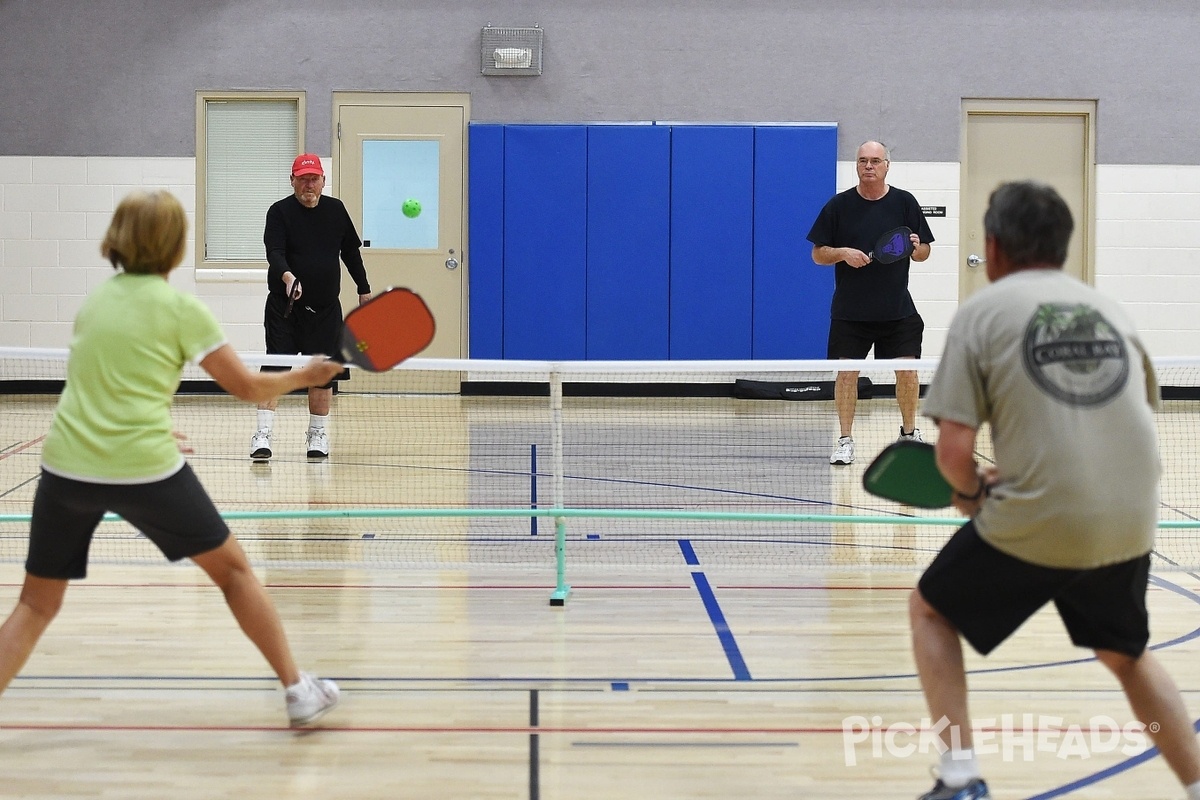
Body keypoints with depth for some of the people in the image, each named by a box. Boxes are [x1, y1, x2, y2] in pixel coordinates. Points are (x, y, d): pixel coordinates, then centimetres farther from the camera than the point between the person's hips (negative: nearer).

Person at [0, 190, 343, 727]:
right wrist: (302, 377, 19)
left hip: (65, 466, 4)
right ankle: (299, 691, 20)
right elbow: (247, 387, 2)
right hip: (145, 471, -3)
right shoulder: (181, 308, -2)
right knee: (232, 567, 15)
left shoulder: (92, 301, 13)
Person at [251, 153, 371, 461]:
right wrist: (287, 277, -38)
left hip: (325, 308, 3)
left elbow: (351, 251, 18)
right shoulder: (280, 212, -5)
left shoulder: (336, 209, 8)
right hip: (284, 307, -3)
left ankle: (318, 435, 18)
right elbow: (274, 252, -18)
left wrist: (364, 289, 18)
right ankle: (262, 435, -10)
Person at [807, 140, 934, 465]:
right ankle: (845, 440, 7)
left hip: (898, 310, 1)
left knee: (907, 370, 0)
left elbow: (925, 252, 7)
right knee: (846, 371, -2)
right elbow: (818, 253, 2)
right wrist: (843, 253, -17)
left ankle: (909, 433, 20)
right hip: (850, 312, -1)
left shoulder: (905, 202, 3)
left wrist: (917, 247, -15)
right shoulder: (839, 205, 0)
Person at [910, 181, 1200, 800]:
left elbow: (954, 452, -8)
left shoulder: (982, 312, -1)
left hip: (1034, 523, -5)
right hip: (1130, 522, 5)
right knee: (1126, 655, 30)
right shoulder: (1111, 311, 13)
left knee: (931, 611, 20)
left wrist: (972, 493, 14)